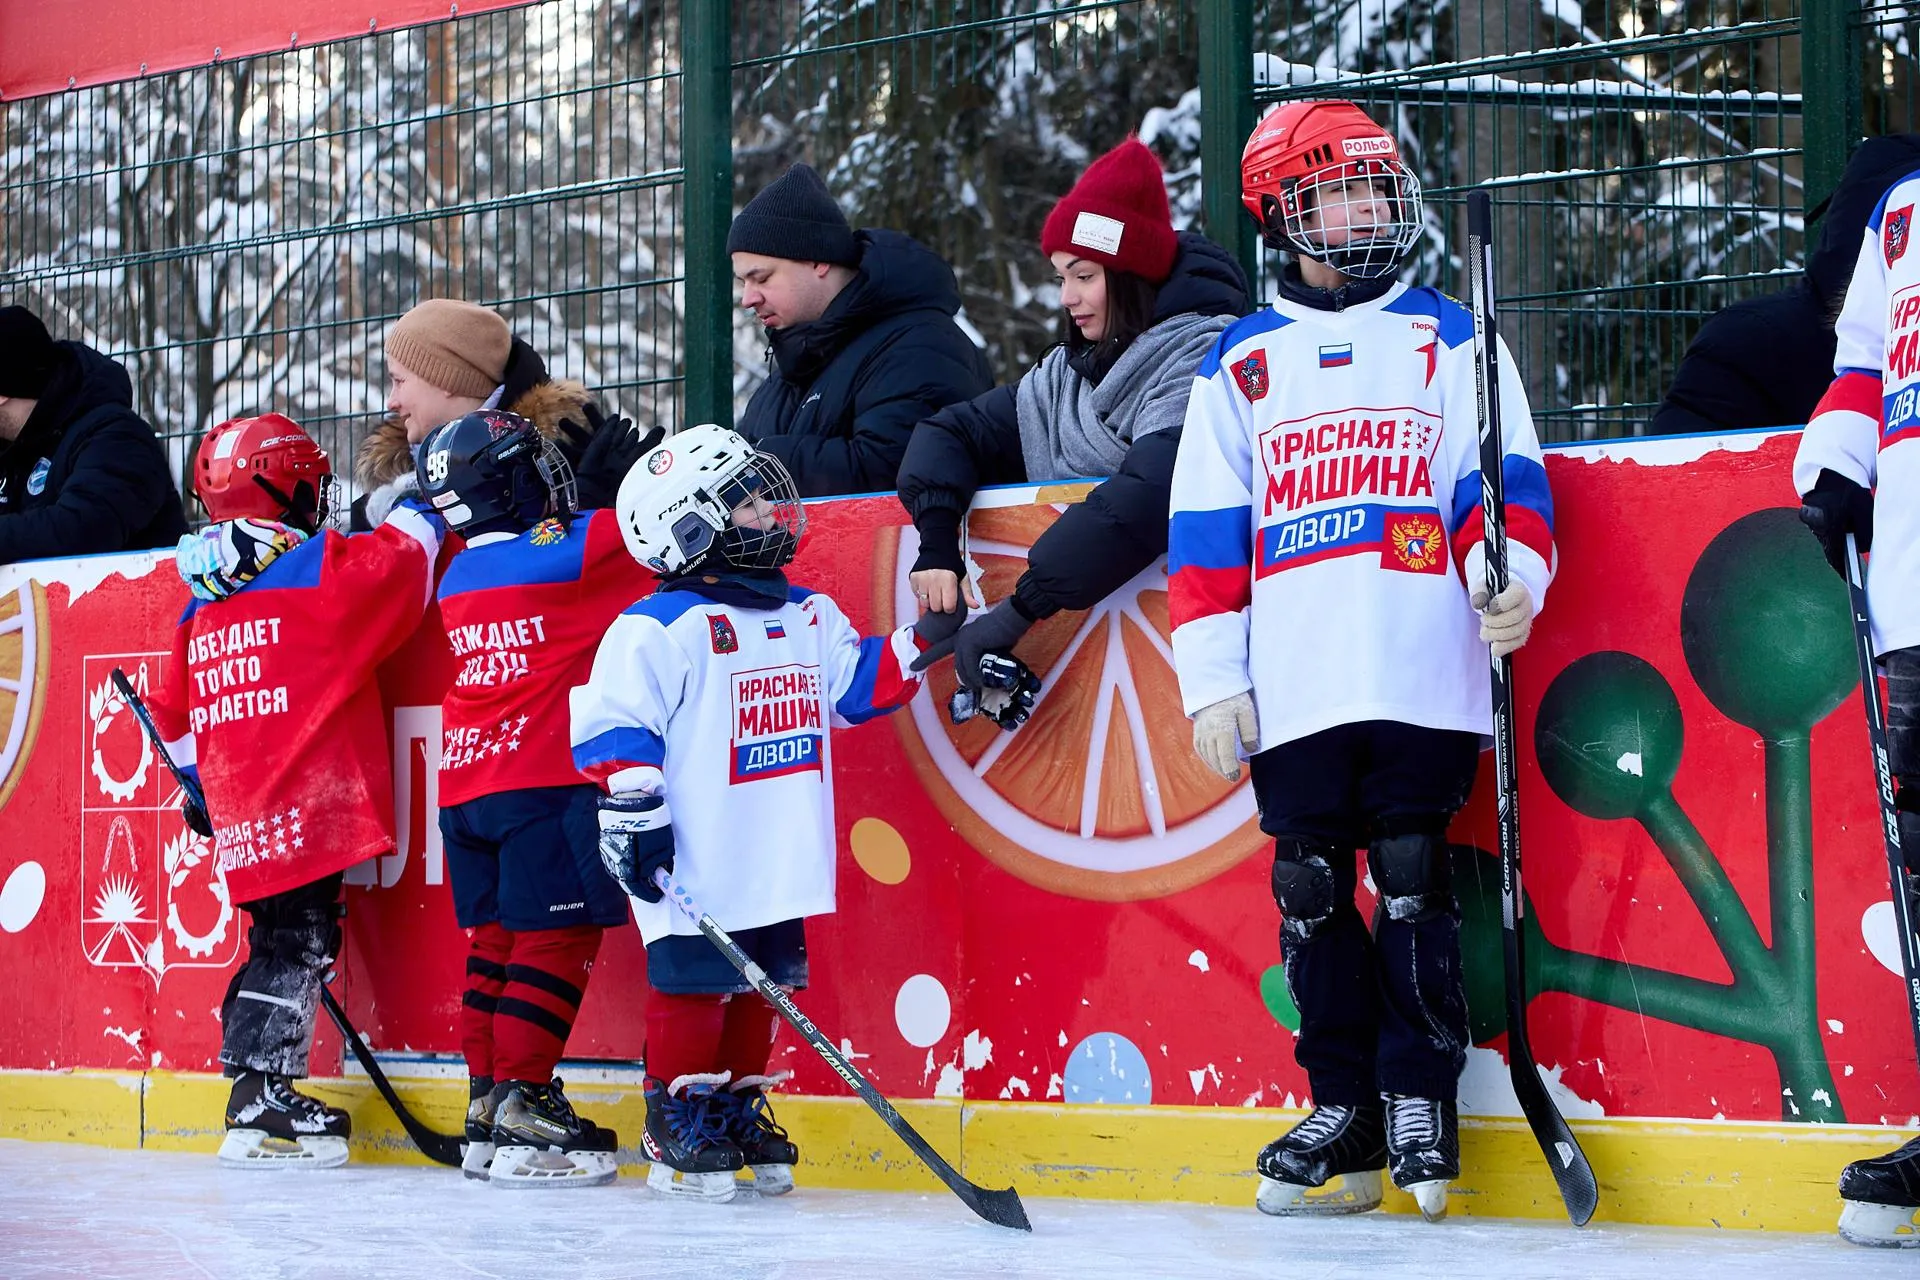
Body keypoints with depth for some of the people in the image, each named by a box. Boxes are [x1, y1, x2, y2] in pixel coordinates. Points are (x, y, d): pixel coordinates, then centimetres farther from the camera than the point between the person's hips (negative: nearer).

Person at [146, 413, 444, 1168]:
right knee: (296, 943, -6)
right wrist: (426, 511, 3)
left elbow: (176, 713, 23)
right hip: (311, 804, -8)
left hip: (242, 817, 8)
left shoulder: (203, 605, 16)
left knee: (284, 943, 14)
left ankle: (262, 1095, 15)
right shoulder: (316, 570, -8)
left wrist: (204, 787, 34)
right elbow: (397, 568, -16)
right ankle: (260, 1103, -10)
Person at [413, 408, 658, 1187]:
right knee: (557, 940, -4)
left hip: (466, 786, 7)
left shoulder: (457, 578, 12)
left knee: (495, 941, 11)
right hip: (547, 783, -7)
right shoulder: (568, 552, -9)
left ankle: (487, 1109, 14)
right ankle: (522, 1114, -9)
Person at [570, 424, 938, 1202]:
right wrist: (632, 808, -21)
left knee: (763, 987, 12)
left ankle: (740, 1108, 25)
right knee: (694, 985, -4)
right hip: (696, 868, -7)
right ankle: (677, 1123, 7)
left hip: (779, 864, 7)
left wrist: (925, 646, 6)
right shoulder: (659, 629, -12)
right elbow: (612, 721, -15)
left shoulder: (809, 618, 13)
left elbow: (857, 684, 19)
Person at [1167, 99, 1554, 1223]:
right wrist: (1214, 681, 4)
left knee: (1411, 880, -5)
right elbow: (1206, 535, 12)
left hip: (1421, 680, -2)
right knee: (1313, 891, 3)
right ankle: (1344, 1114, 10)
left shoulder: (1449, 340, 11)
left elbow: (1501, 478, 3)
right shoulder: (1241, 364, 14)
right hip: (1293, 693, 2)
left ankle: (1421, 1103, 3)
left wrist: (1511, 580, -16)